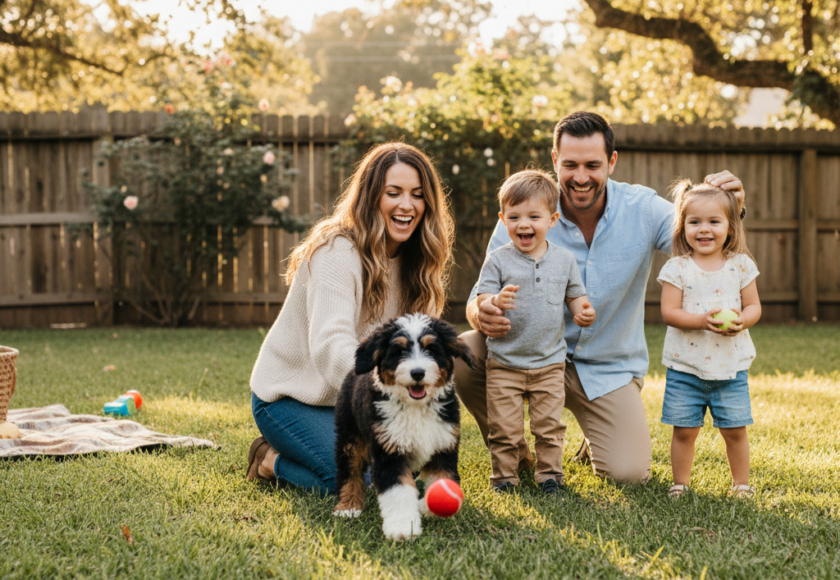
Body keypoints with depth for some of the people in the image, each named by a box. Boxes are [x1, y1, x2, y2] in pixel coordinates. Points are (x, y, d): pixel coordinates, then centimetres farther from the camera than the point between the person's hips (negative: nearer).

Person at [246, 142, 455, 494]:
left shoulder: (412, 259, 1)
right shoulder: (337, 253, -25)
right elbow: (331, 345, -41)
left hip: (352, 396, 8)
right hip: (291, 396, -8)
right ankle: (272, 461, 4)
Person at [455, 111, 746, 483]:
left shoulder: (643, 210, -10)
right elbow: (482, 295, -12)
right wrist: (482, 316, -39)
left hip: (609, 368, 0)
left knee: (629, 473, -18)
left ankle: (597, 439, 24)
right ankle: (513, 452, 2)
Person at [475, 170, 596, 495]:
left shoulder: (564, 260, 4)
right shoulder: (498, 261, -4)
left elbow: (576, 296, 12)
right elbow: (481, 303, -7)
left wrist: (583, 312, -10)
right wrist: (496, 301, -30)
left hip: (549, 361, 2)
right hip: (504, 362, -2)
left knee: (549, 426, 4)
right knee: (504, 428, 1)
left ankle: (549, 474, 19)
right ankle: (504, 477, 16)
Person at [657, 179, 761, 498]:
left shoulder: (741, 265, 2)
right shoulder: (677, 268, -4)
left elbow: (754, 306, 5)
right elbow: (669, 312, -9)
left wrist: (741, 320, -18)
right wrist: (702, 320, -24)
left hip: (731, 365, 1)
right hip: (685, 366, -1)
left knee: (735, 429, 4)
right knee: (684, 429, 3)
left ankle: (742, 484, 22)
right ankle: (680, 484, 20)